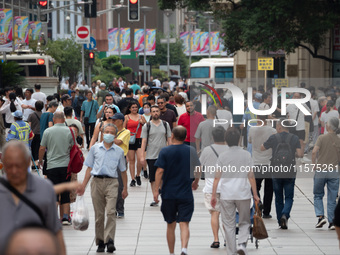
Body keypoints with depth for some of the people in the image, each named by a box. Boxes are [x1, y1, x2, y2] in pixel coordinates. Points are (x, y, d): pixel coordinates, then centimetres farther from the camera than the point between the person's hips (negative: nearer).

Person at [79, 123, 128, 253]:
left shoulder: (119, 151, 10)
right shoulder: (95, 148, 12)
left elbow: (123, 171, 16)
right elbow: (89, 168, 13)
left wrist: (125, 188, 14)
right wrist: (83, 185, 7)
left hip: (111, 183, -1)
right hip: (97, 182, 2)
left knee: (111, 211, -17)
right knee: (99, 214, 4)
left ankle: (109, 240, -20)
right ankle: (100, 242, 13)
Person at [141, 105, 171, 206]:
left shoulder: (165, 124, 9)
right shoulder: (146, 126, 4)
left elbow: (169, 140, 12)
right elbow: (144, 141, 2)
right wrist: (142, 156, -4)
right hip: (151, 156, -1)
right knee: (153, 178, 0)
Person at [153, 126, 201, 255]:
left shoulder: (165, 151, -5)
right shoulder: (191, 151, 1)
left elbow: (159, 171, -10)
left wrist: (156, 190, -7)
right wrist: (196, 182, 28)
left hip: (168, 193, 0)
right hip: (186, 194, 0)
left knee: (170, 225, 12)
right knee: (184, 224, -3)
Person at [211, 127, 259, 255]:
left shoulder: (222, 156, 0)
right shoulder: (246, 155, -1)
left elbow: (217, 177, 0)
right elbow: (251, 176, -1)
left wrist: (213, 195, 6)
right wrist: (255, 194, 6)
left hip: (226, 195, 0)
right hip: (243, 193, 0)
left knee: (229, 225, 6)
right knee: (244, 222, 13)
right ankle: (242, 243, -10)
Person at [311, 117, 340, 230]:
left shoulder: (322, 138, -6)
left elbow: (314, 152, -17)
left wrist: (314, 164, -5)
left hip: (321, 170, -2)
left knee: (318, 195, 13)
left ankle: (320, 216, -4)